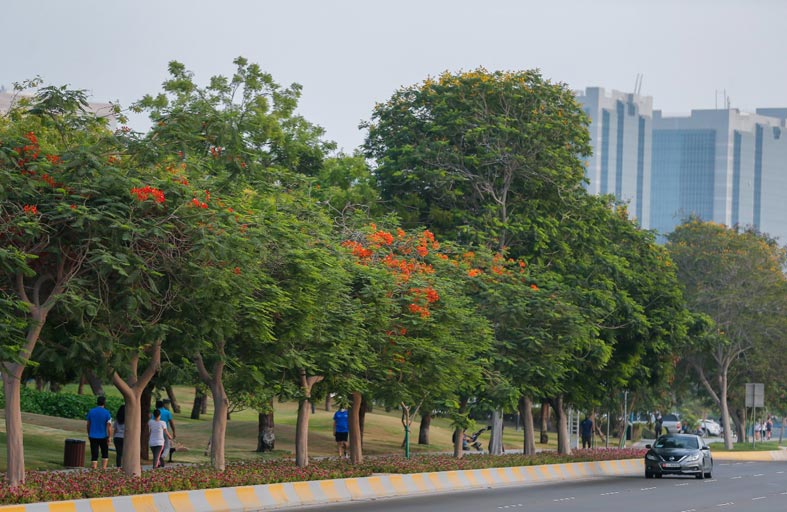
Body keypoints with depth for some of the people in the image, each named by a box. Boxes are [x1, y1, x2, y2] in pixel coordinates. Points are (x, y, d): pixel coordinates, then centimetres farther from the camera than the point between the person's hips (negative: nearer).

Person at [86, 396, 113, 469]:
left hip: (93, 436, 2)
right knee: (105, 454, 15)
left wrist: (89, 434, 22)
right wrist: (109, 437, -7)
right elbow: (109, 425, -12)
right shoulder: (106, 413, -8)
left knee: (94, 455, 1)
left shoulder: (91, 411, 2)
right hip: (103, 437, -2)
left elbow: (88, 424, 10)